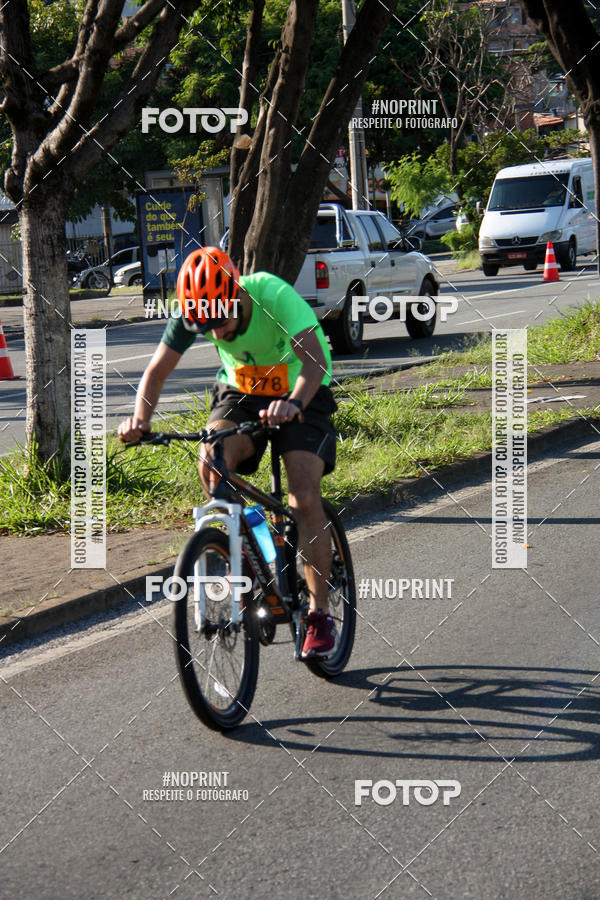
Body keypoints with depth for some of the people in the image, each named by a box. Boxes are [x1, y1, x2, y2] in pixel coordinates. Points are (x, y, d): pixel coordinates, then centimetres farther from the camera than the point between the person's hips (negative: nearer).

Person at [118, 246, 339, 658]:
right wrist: (140, 418, -35)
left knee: (305, 499, -18)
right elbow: (157, 370, -16)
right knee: (211, 461, -28)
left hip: (300, 396, -3)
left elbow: (314, 360, -40)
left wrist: (293, 403, -59)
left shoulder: (276, 296, -32)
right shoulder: (194, 313, -20)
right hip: (240, 392, 3)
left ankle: (320, 615, -6)